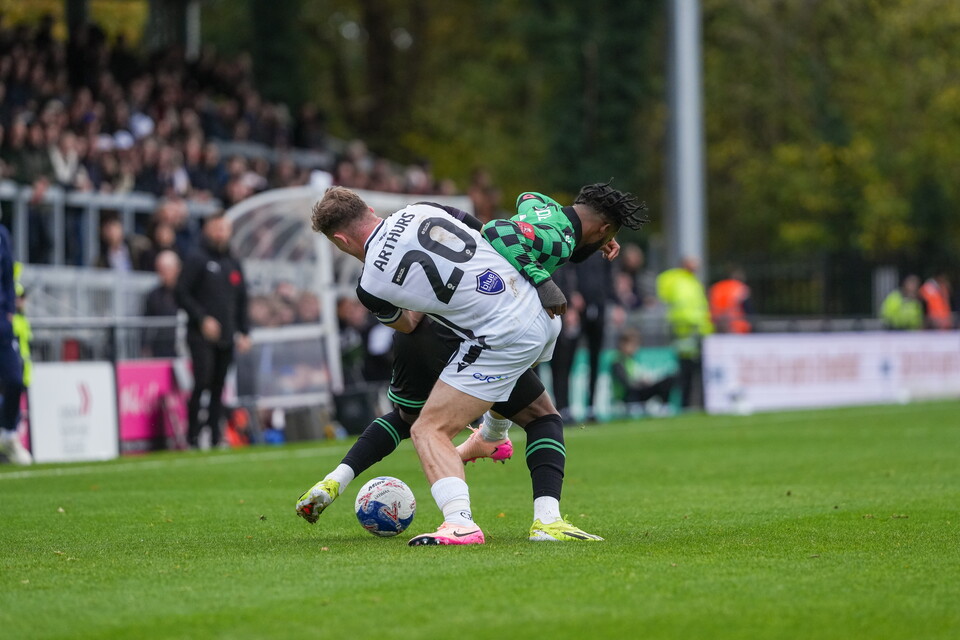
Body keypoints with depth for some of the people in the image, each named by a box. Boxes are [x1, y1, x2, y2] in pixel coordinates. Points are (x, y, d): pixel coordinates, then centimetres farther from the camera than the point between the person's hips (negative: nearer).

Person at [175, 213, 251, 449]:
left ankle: (214, 437, 8)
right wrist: (203, 319, -15)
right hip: (201, 336, -6)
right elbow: (182, 294, -6)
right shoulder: (197, 259, -1)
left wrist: (244, 333, 14)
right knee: (202, 382, -14)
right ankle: (193, 435, -9)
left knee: (218, 388, 5)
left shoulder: (233, 264, 18)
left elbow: (241, 302, 23)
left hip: (226, 340, 6)